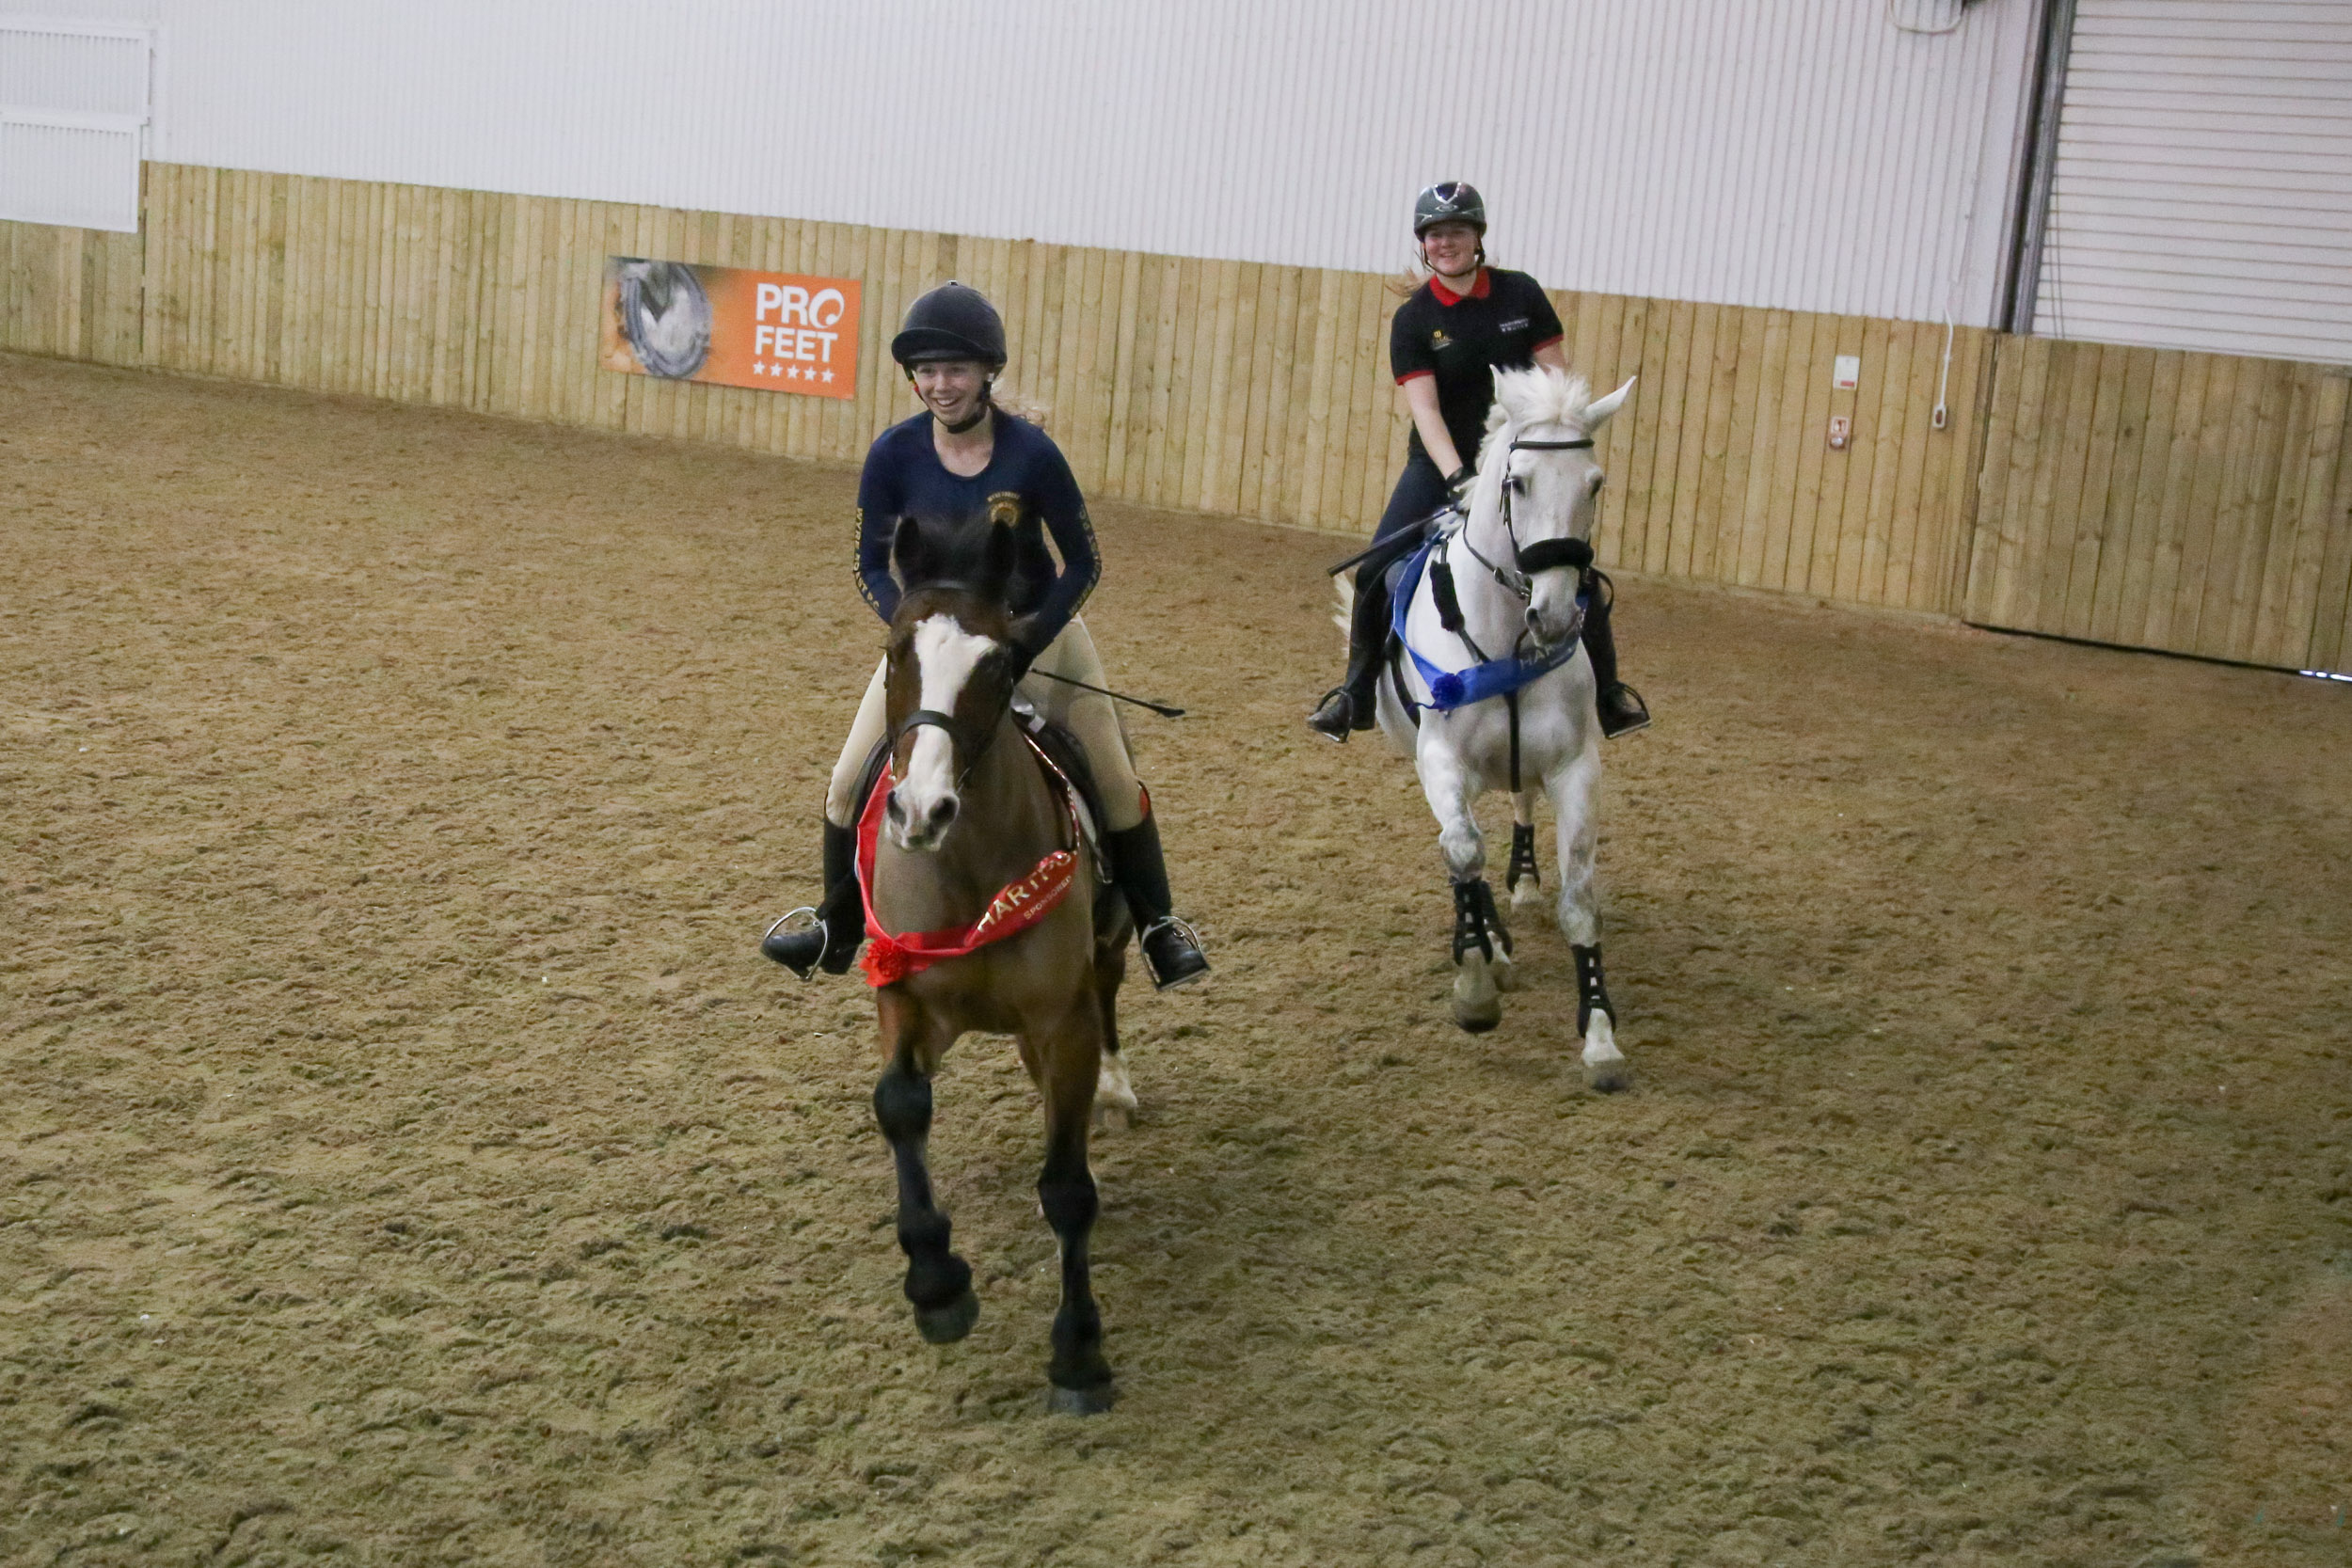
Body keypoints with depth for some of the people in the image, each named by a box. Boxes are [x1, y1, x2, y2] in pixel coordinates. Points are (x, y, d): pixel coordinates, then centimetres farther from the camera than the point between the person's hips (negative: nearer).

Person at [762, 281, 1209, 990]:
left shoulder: (1031, 453, -23)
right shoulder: (894, 453, -18)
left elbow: (1082, 564, -15)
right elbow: (872, 564, -9)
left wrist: (1025, 646, -24)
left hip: (1036, 624, -2)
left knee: (1115, 783, 0)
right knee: (849, 784, -1)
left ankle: (1158, 927, 20)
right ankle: (839, 931, 21)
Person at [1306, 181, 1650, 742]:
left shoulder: (1521, 294, -1)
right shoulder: (1413, 318, -5)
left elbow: (1557, 378, 0)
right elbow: (1424, 408, -15)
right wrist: (1457, 478, -29)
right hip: (1440, 465, 0)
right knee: (1376, 570, -12)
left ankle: (1608, 690, 12)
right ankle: (1357, 693, 7)